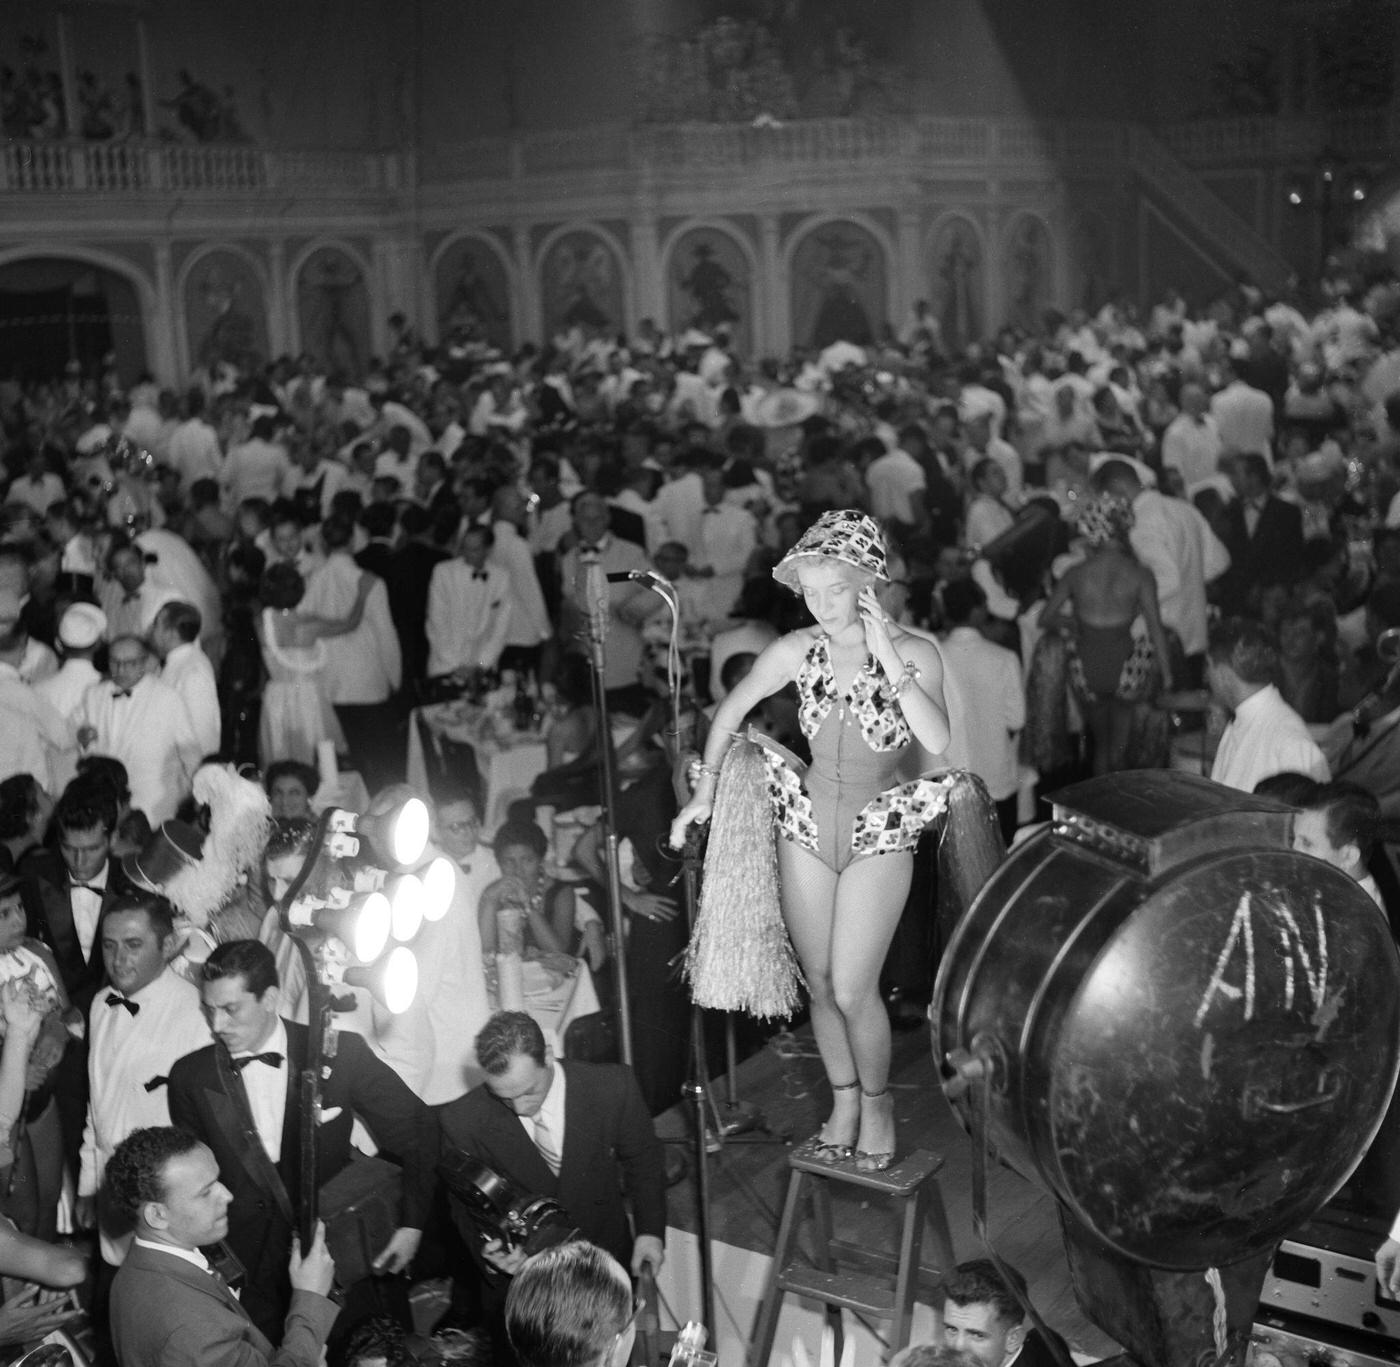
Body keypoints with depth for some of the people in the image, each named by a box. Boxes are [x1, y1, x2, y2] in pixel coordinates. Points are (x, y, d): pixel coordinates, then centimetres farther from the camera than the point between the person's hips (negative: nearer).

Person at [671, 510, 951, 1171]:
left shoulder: (915, 654, -14)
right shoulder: (798, 650, -8)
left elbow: (938, 742, -30)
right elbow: (732, 709, 7)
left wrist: (887, 657, -29)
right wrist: (706, 792, 8)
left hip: (882, 832, -3)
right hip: (806, 822, 3)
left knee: (851, 988, -8)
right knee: (819, 984, 10)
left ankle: (876, 1099, 18)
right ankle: (844, 1097, 32)